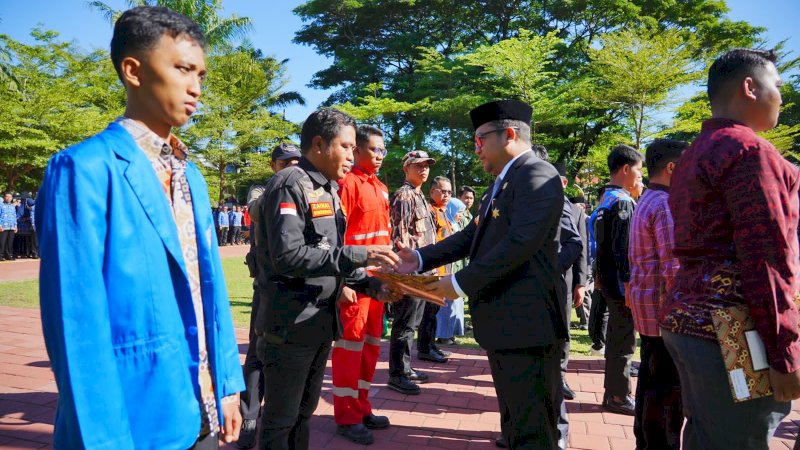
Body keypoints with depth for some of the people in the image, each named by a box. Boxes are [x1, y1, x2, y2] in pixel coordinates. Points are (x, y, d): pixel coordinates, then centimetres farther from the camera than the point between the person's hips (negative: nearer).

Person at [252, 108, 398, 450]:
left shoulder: (328, 190, 12)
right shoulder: (290, 185, -14)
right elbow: (288, 256, -25)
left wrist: (372, 283, 4)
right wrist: (358, 255, -26)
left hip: (322, 321, 9)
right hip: (291, 324, -8)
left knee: (304, 412, 20)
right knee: (281, 418, 5)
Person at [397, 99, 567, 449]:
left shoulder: (536, 174, -14)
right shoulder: (502, 183, 19)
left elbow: (521, 242, -25)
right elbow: (473, 235, 16)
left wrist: (461, 283, -19)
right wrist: (421, 258, 5)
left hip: (526, 323, -10)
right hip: (503, 322, 10)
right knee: (515, 422, 21)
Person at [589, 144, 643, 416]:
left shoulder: (606, 200, 14)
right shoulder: (622, 202, -17)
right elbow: (623, 249, -23)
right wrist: (630, 285, -22)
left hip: (608, 279, 10)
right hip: (621, 282, -10)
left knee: (617, 337, 17)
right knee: (624, 340, -1)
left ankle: (614, 391, 28)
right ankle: (618, 396, 9)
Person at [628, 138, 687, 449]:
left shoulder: (645, 203, 16)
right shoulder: (667, 204, -16)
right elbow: (673, 268, -21)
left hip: (646, 301, 10)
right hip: (663, 305, -10)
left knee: (650, 378, 17)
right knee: (668, 388, -2)